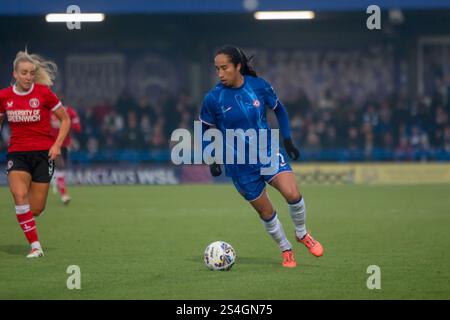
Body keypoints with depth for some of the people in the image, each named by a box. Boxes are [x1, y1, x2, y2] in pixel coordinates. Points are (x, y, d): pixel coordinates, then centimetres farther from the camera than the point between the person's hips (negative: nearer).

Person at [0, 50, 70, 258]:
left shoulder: (44, 93, -7)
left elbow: (65, 120, 2)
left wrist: (57, 145, -10)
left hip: (42, 153, -1)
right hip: (17, 153, 1)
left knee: (36, 210, -3)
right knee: (19, 195, -25)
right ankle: (35, 246, -16)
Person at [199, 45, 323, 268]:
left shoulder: (259, 86, -8)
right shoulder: (213, 98, -11)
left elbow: (279, 110, 10)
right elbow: (204, 130, 3)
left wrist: (287, 141, 6)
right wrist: (212, 160, -3)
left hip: (268, 152, 0)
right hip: (239, 164, 0)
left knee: (292, 194, -20)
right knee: (266, 212, 4)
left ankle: (302, 234, 8)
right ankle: (286, 250, 29)